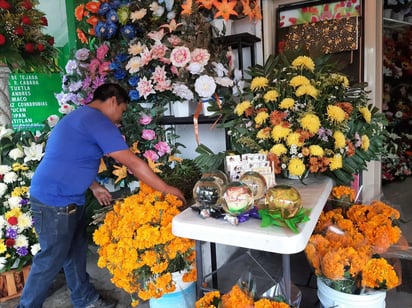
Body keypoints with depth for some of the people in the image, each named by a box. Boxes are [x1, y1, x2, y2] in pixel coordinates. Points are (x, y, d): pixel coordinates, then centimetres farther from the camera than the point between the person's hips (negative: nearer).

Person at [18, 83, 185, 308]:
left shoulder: (81, 116, 14)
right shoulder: (98, 121, -19)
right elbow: (134, 164, -21)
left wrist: (94, 187, 17)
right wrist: (167, 189, -14)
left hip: (68, 199, 10)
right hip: (54, 201, -10)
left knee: (75, 252, 18)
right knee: (51, 260, 5)